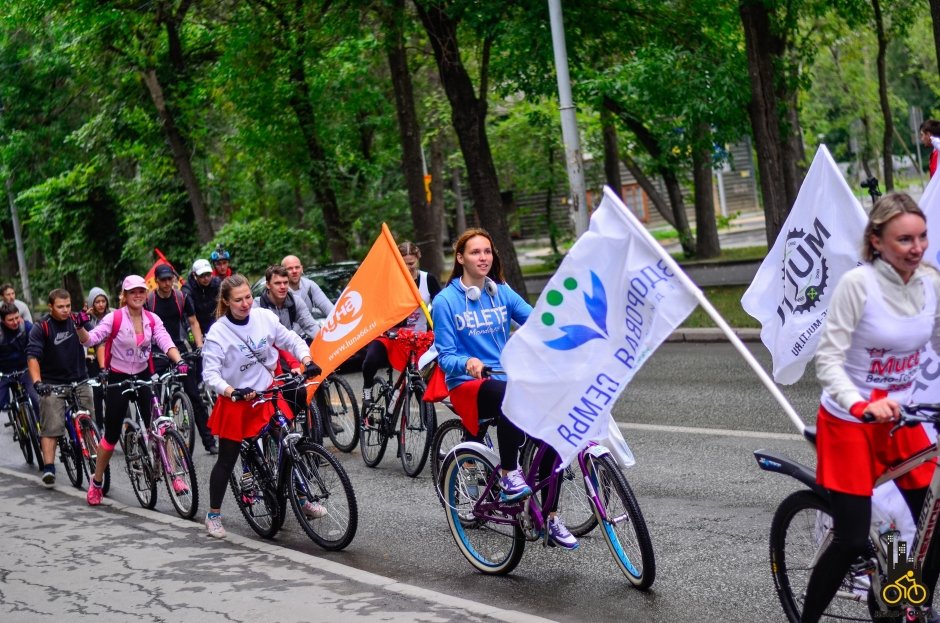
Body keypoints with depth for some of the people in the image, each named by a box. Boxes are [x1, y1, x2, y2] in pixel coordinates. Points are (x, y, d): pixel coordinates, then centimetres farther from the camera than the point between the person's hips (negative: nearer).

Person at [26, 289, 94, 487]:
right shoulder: (41, 328, -8)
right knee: (50, 426, -11)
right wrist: (37, 382, -31)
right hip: (52, 384, -3)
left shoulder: (77, 320, 1)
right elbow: (33, 356, -16)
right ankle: (48, 468, -14)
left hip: (79, 381, 3)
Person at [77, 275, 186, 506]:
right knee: (112, 434, 3)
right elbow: (90, 339, -18)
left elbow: (166, 342, -14)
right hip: (118, 378, -3)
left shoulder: (152, 320, -1)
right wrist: (80, 328, -40)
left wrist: (179, 361, -33)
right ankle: (96, 483, 20)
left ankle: (173, 475, -2)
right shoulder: (114, 318, -11)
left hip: (143, 376, 3)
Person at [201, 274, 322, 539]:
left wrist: (307, 361, -15)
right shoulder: (218, 333, -16)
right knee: (227, 460, 6)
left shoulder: (265, 317, -7)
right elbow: (210, 373, -20)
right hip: (235, 402, -3)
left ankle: (302, 500, 26)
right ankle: (213, 515, 20)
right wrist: (232, 392, -36)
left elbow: (292, 341, 3)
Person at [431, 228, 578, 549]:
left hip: (508, 376, 4)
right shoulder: (445, 301, -3)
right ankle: (508, 474, -27)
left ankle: (550, 517, -8)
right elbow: (445, 356, -7)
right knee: (510, 394, -39)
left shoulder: (502, 292, 9)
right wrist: (467, 363, -29)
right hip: (468, 384, -4)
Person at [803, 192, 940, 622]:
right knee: (853, 539, -7)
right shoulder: (857, 284, -19)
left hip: (899, 420, 5)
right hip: (849, 423, -5)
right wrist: (863, 406, -37)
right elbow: (828, 360, -21)